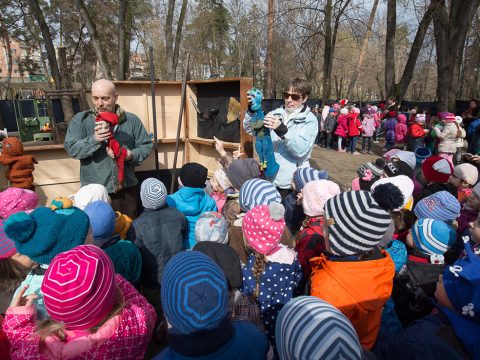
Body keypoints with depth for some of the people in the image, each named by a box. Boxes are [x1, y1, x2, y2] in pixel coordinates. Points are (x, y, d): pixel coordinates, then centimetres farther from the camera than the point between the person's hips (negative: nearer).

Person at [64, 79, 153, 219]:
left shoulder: (131, 120, 4)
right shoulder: (80, 120, 1)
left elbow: (146, 145, 5)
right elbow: (71, 148, -7)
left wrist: (132, 155, -14)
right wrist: (93, 140, -23)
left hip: (126, 189, 2)